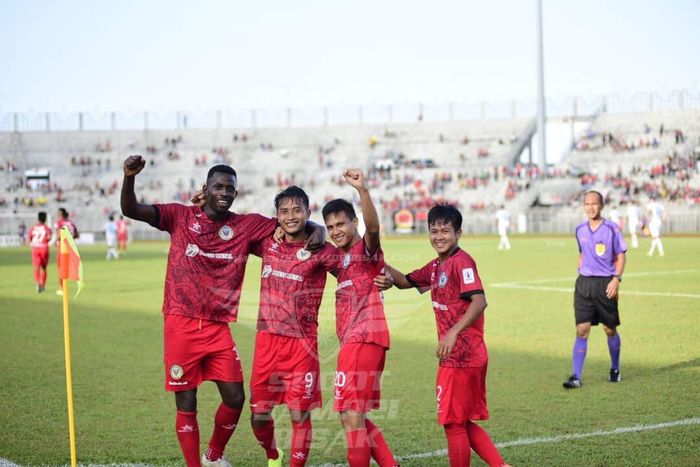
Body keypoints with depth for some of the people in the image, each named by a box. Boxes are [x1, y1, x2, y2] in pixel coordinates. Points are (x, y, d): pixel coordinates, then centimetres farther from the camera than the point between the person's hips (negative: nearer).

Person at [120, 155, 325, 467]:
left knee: (235, 398, 3)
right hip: (181, 325, -2)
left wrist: (317, 230, -15)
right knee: (186, 404, 2)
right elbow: (130, 210, -7)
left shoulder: (247, 225, 3)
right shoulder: (181, 217, 0)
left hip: (218, 327, 2)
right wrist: (129, 178, -26)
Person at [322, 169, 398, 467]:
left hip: (364, 339, -10)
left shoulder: (366, 250, -6)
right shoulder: (341, 256, 18)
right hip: (352, 341, 10)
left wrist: (362, 189, -44)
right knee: (353, 416, 15)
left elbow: (373, 226, -28)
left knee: (351, 414, -11)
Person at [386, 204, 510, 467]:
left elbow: (479, 301, -26)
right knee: (463, 424, 15)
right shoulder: (436, 266, 13)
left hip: (461, 358, -9)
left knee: (453, 423, 1)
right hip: (455, 357, 9)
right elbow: (405, 281, 25)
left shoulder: (461, 262, -14)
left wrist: (453, 333, -35)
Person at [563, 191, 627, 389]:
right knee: (581, 330, -5)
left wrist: (616, 279, -13)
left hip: (605, 283, -3)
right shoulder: (580, 230, 9)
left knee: (610, 330, 8)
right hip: (584, 283, 3)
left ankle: (615, 369, 30)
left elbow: (621, 256, -2)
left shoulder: (611, 229, -5)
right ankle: (576, 376, -7)